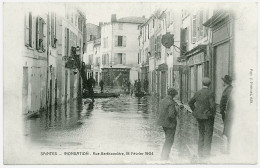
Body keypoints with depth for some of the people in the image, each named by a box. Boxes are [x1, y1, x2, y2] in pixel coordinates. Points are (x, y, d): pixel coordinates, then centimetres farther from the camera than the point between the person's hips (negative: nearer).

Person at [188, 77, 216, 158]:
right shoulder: (210, 93, -14)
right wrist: (213, 114, -4)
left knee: (201, 134, 15)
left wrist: (195, 111, 15)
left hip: (199, 116, 6)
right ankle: (206, 153, 5)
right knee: (208, 135, 3)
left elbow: (190, 103, 11)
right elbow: (212, 106, -22)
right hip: (208, 116, -5)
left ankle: (200, 152, 19)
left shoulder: (198, 93, 3)